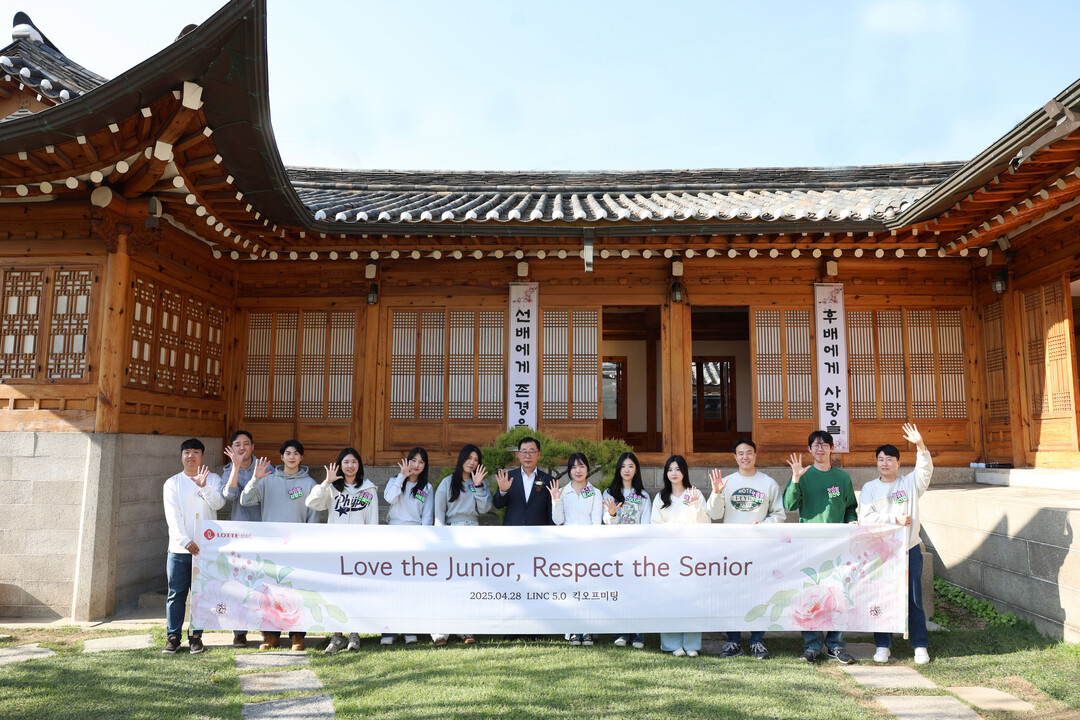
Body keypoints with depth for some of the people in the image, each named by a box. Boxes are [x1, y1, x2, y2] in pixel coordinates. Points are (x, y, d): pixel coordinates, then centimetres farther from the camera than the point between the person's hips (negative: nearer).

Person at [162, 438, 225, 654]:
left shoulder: (213, 480, 6)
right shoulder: (172, 483, 6)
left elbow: (219, 503, -10)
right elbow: (172, 516, -3)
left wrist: (204, 486, -25)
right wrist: (185, 541, -15)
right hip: (178, 549, 0)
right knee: (176, 594, 3)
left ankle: (196, 636, 13)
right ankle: (173, 636, 13)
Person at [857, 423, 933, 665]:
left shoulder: (910, 483, 7)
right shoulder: (870, 488, 5)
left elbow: (925, 470, -13)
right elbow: (865, 517, -6)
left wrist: (920, 445, -28)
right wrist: (895, 519, -15)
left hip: (909, 550, 0)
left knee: (914, 599, 5)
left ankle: (920, 645, 16)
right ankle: (883, 645, 16)